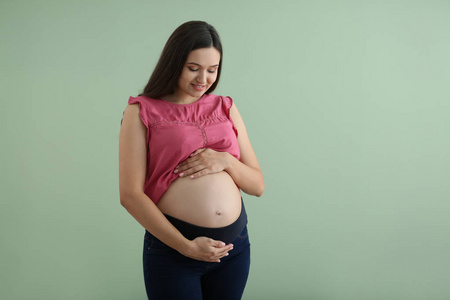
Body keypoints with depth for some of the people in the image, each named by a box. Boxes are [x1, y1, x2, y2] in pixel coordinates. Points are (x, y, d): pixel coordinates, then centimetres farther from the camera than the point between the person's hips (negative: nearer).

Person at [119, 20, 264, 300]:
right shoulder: (142, 111, -3)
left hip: (235, 245, 4)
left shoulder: (225, 108, 9)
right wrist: (187, 246, -14)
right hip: (172, 248, -4)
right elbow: (130, 195, -10)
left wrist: (226, 161, -11)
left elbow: (258, 185, 8)